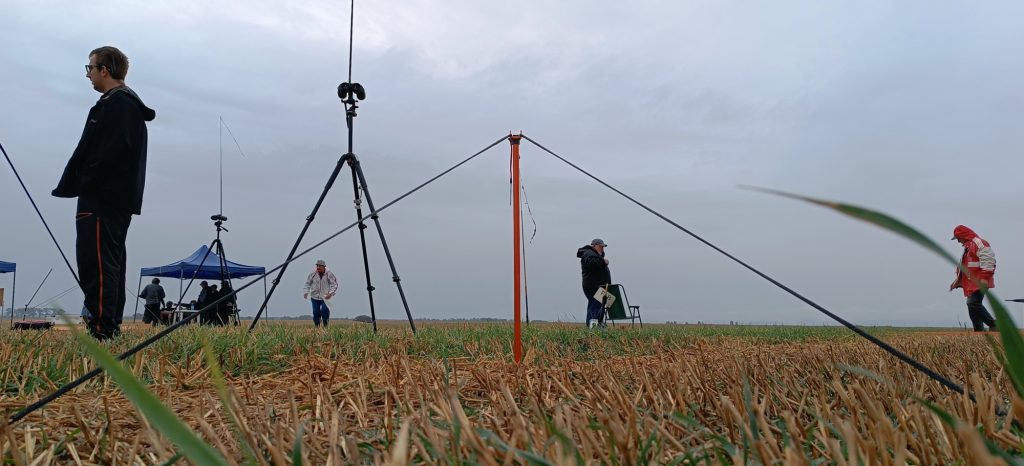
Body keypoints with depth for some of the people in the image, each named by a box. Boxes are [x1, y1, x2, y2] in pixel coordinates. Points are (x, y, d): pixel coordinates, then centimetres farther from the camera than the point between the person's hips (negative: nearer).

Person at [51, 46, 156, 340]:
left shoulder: (115, 104, -10)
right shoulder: (131, 105, 22)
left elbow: (104, 155, -20)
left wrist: (74, 186, -14)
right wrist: (73, 185, 19)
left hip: (102, 198, -11)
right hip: (121, 199, 11)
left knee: (96, 262, -12)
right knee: (111, 263, 12)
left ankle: (102, 329, -14)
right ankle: (111, 326, 17)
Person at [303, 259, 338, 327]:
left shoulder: (329, 274, -7)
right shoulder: (312, 274, -1)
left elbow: (334, 284, -7)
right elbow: (308, 284, 8)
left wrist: (330, 293, -21)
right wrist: (306, 292, -6)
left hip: (325, 298, -3)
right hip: (315, 297, 3)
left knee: (325, 311, -18)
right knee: (316, 312, 3)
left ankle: (326, 326, -2)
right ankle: (317, 326, 20)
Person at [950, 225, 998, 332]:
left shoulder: (979, 243, -9)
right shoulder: (968, 246, 24)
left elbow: (987, 261, -20)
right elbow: (964, 266, 31)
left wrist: (984, 278, -26)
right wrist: (958, 281, 28)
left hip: (979, 283, -10)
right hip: (971, 284, 10)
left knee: (973, 304, -19)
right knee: (972, 305, 6)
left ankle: (993, 324, -11)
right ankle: (979, 330, 8)